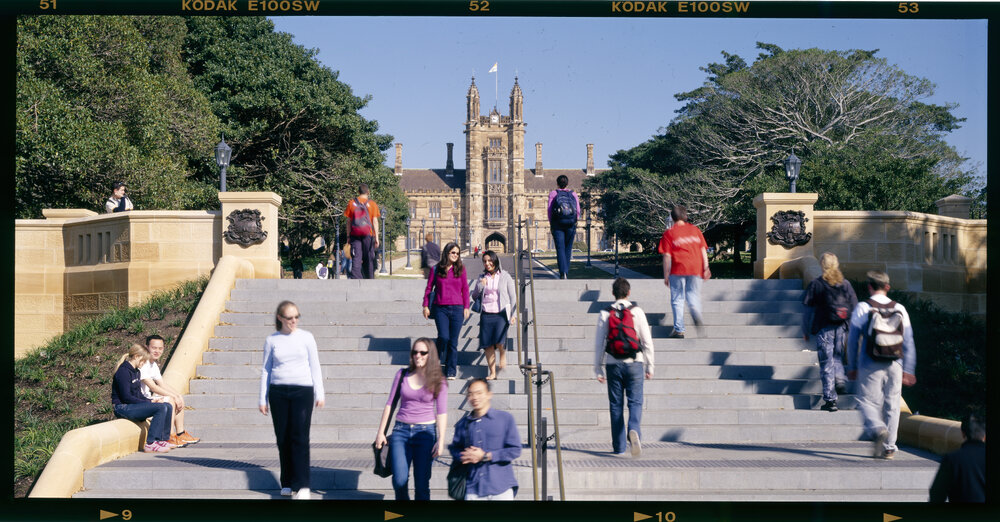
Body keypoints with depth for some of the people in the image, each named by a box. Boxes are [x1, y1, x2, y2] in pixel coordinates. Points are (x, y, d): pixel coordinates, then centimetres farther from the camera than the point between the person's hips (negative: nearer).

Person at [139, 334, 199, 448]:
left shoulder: (154, 365, 15)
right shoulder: (143, 363, -19)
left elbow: (162, 385, 15)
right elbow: (153, 387, -24)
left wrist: (178, 395, 0)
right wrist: (174, 396, -21)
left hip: (149, 396, 10)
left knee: (179, 399, 6)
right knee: (169, 400, -25)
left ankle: (180, 433, 6)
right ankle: (170, 437, -22)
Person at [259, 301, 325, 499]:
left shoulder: (306, 337, 4)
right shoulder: (272, 340, 6)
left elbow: (315, 367, 8)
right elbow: (266, 370, 10)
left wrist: (320, 394, 3)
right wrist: (263, 399, 7)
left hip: (303, 391, -2)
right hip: (278, 392, 2)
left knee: (300, 437, -11)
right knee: (283, 438, 4)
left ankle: (302, 486, -14)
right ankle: (288, 483, 15)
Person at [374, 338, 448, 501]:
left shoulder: (438, 381, 0)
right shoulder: (403, 375, 6)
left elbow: (442, 413, -2)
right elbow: (390, 404, 10)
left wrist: (441, 440, -10)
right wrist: (381, 432, 6)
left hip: (425, 432, -1)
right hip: (401, 430, 2)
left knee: (422, 483, -2)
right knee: (399, 480, -10)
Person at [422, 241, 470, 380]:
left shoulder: (461, 269, 7)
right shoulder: (436, 269, 5)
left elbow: (465, 289, 10)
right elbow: (429, 288, 10)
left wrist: (466, 307, 5)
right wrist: (426, 306, 5)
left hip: (457, 308, 1)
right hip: (440, 308, -1)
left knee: (453, 341, 1)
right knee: (443, 337, -16)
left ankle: (451, 371, 10)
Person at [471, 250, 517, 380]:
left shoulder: (505, 276, 5)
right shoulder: (482, 278, 13)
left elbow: (513, 296, 6)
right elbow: (474, 296, 15)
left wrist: (513, 314, -1)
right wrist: (480, 286, -4)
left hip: (501, 313, -3)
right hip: (486, 315, 3)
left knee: (499, 340, -20)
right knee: (488, 344, -3)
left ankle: (503, 355, 13)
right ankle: (492, 372, 5)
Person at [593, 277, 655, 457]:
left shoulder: (605, 314, 1)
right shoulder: (637, 312, -1)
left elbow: (599, 344, 1)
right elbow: (647, 341, -1)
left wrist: (599, 370, 7)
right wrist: (649, 366, 7)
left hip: (613, 365, 1)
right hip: (634, 363, -1)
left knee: (616, 405, 7)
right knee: (635, 402, 2)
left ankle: (618, 446, 8)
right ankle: (634, 430, -27)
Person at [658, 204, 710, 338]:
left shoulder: (669, 233, 2)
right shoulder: (695, 229, 11)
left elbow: (667, 256, -2)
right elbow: (703, 250, 8)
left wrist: (666, 275, 0)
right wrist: (706, 268, 10)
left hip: (678, 269, -3)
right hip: (695, 267, 3)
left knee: (677, 299, 5)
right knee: (693, 294, 12)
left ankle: (679, 330, 3)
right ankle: (696, 311, -22)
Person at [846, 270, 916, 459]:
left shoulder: (862, 308, -2)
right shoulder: (899, 309, 6)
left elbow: (852, 339, 0)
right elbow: (908, 342, 7)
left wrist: (852, 367, 9)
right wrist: (908, 371, 12)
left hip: (870, 364, -3)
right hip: (894, 364, 3)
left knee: (867, 401, 4)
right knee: (891, 404, 9)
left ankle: (877, 429, -24)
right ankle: (889, 448, 10)